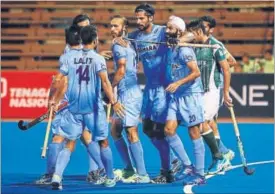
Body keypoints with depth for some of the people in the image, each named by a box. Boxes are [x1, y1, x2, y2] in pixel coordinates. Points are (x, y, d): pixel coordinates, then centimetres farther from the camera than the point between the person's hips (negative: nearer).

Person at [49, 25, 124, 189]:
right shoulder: (97, 58, -7)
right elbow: (105, 81, -20)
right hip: (93, 107, -3)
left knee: (70, 143, 5)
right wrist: (113, 102, -24)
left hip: (74, 107, 3)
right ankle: (110, 178, 20)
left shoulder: (70, 57, 3)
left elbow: (59, 80, 1)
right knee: (103, 142, 12)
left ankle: (57, 176, -13)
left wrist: (54, 99, 13)